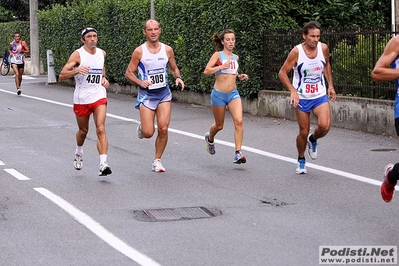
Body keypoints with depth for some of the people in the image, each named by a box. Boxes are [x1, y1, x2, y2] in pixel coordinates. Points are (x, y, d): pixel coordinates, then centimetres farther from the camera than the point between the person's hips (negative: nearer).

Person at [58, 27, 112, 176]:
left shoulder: (102, 53, 6)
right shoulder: (77, 55, -10)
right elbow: (62, 76, -16)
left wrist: (104, 78, 10)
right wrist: (76, 70, -33)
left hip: (99, 97, 2)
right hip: (81, 99, -2)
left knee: (101, 129, -15)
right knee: (83, 130, 15)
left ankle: (103, 164, -24)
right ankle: (79, 153, 48)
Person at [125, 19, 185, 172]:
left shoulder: (167, 50, 2)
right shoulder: (139, 51, -6)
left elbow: (174, 68, 17)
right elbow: (128, 73, -1)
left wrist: (178, 78, -5)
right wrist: (141, 82, -19)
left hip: (164, 93, 2)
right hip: (146, 95, -2)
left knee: (163, 128, -9)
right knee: (148, 133, -8)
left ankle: (157, 160, 9)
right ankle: (141, 127, 30)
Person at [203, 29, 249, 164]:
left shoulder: (235, 57, 11)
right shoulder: (218, 55, -6)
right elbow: (206, 71, -16)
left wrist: (240, 76, 9)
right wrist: (221, 67, -28)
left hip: (233, 93, 4)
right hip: (219, 94, -3)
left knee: (238, 121, -19)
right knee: (219, 125, 12)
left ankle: (238, 154, -17)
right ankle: (210, 138, 48)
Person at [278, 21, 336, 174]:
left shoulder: (323, 48, -4)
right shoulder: (297, 51, -15)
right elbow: (282, 73, -10)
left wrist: (330, 85, 11)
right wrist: (293, 91, -22)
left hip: (320, 95, 2)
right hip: (301, 98, -2)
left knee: (325, 126, -19)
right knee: (304, 132, 4)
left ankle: (313, 140, 16)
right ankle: (301, 161, 28)